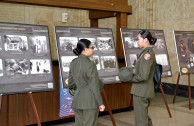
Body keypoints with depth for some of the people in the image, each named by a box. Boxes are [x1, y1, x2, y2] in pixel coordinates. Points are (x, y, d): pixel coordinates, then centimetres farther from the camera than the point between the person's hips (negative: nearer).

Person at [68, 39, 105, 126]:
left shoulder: (73, 63, 5)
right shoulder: (90, 64, -16)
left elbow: (71, 84, 10)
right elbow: (94, 86, -16)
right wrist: (100, 103, -9)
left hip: (77, 100, 7)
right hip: (90, 101, -6)